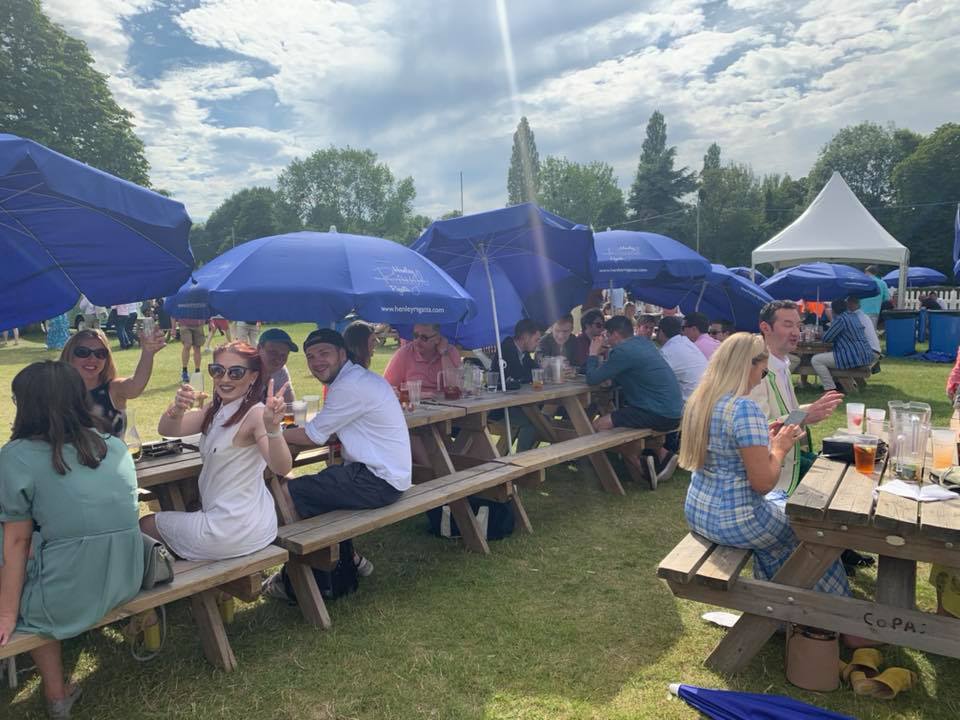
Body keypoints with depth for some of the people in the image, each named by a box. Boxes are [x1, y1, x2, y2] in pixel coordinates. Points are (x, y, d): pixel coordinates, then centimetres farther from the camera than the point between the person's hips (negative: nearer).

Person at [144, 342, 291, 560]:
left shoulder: (255, 413, -22)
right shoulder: (216, 410, 4)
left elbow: (281, 468, -35)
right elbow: (166, 430, -6)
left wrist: (272, 427, -54)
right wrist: (177, 409, -28)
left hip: (235, 529, -8)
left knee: (145, 525, 13)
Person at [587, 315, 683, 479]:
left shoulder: (623, 351, -15)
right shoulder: (642, 342, 12)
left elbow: (592, 379, -12)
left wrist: (593, 354, 4)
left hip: (660, 415, -10)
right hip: (672, 410, 10)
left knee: (599, 426, -6)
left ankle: (644, 470, 8)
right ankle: (662, 454, 13)